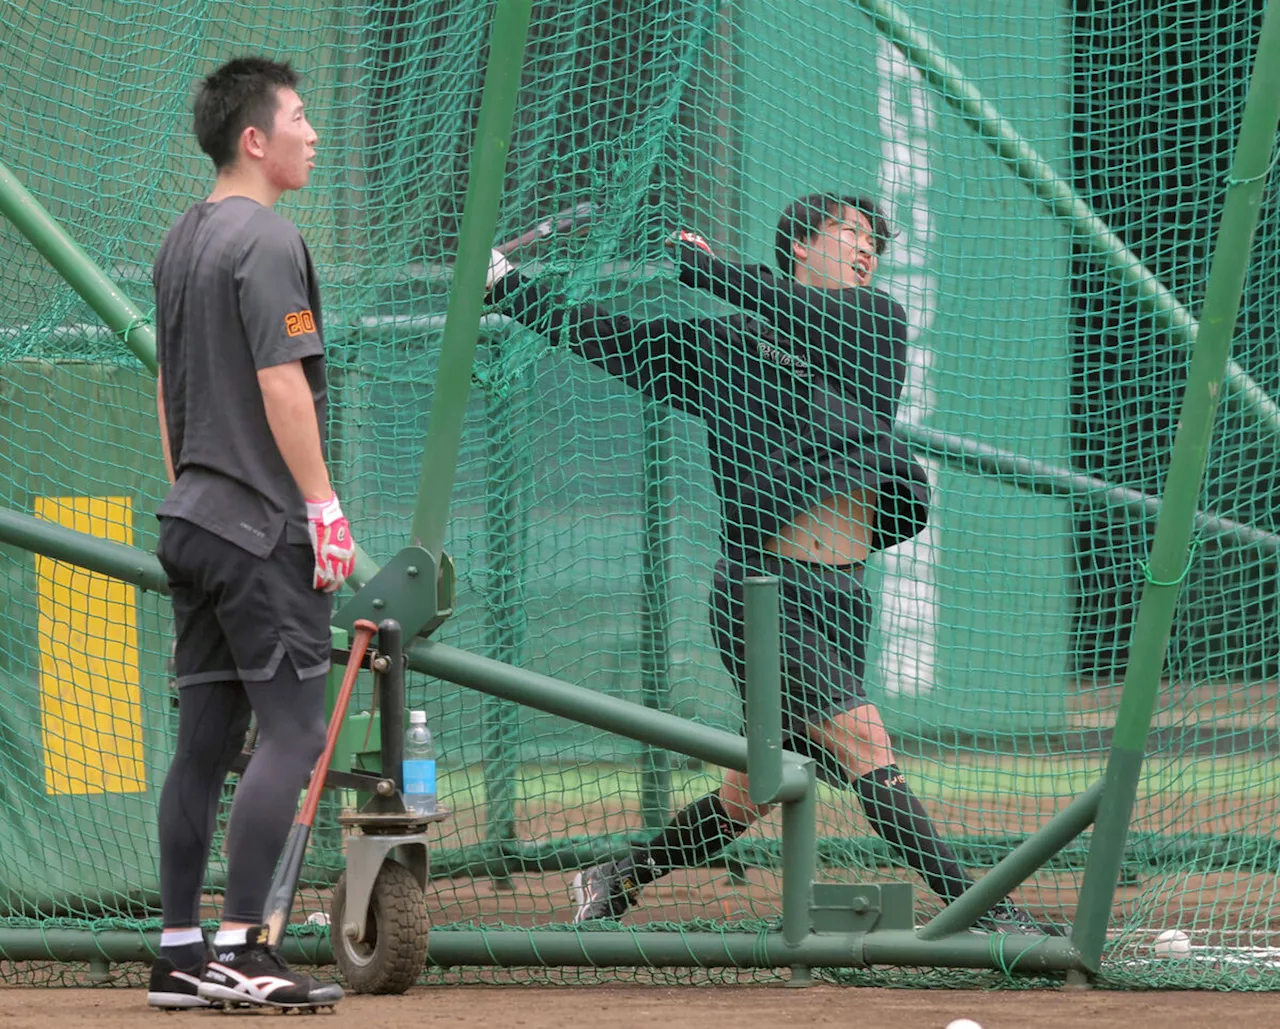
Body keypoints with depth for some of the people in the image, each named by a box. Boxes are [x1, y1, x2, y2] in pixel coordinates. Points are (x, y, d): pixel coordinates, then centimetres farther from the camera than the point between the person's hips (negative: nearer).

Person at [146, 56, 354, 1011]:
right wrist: (324, 506, -16)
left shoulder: (181, 242, 16)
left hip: (192, 522, 9)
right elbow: (282, 384, -18)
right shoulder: (268, 241, -12)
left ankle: (181, 957, 9)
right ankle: (239, 952, -17)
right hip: (263, 524, -9)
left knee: (205, 740, 9)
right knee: (292, 731, -10)